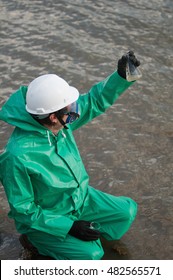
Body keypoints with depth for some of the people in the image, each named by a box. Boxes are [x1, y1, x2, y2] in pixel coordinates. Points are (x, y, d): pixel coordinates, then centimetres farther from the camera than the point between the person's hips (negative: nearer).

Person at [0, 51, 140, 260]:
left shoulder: (59, 122, -16)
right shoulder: (17, 156, -36)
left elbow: (95, 101, -2)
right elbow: (24, 211, -26)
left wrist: (121, 76, -17)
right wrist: (69, 226, -27)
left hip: (80, 198, 7)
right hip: (42, 218, -7)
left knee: (128, 210, 4)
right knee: (90, 254, -20)